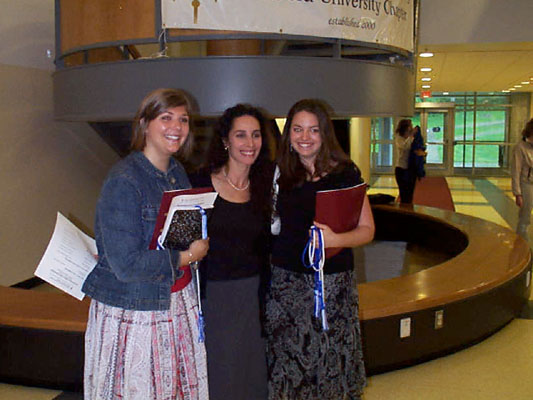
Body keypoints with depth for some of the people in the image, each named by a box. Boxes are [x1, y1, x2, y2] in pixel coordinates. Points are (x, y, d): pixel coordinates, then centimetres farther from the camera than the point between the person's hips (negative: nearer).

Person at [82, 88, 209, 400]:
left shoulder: (178, 172, 5)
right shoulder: (124, 181, -19)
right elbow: (126, 264, -24)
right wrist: (187, 257, -15)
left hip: (178, 301, 7)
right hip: (135, 312, -7)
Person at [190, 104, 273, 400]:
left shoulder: (262, 188, 5)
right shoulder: (200, 184, -8)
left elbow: (264, 249, 11)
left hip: (252, 297, 4)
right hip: (210, 294, -3)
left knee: (250, 375, 15)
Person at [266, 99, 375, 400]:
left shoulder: (344, 174, -4)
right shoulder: (281, 175, 7)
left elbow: (367, 229, -5)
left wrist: (335, 239, -22)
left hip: (333, 282, -3)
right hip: (286, 281, 3)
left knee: (331, 363, 3)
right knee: (287, 364, 10)